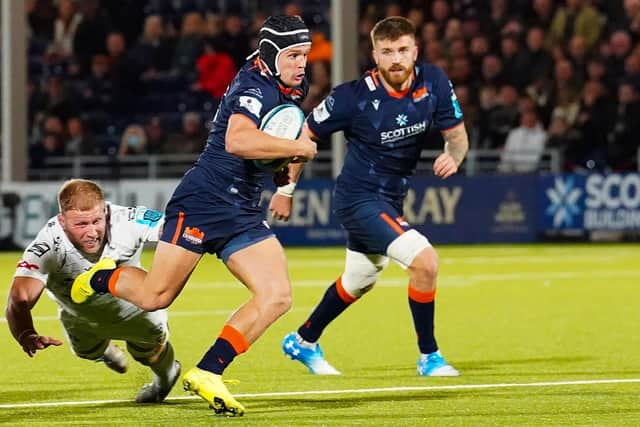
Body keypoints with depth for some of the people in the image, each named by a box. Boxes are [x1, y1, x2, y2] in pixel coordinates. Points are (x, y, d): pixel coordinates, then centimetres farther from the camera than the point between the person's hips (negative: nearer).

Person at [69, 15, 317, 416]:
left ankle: (207, 373, -7)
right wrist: (297, 147, -26)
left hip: (244, 214, 8)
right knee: (154, 297, -2)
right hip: (202, 202, -8)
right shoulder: (255, 88, -18)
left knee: (277, 297, -9)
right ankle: (104, 278, 32)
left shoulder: (292, 89, 9)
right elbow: (237, 141, -38)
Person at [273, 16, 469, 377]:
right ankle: (429, 356, -6)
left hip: (391, 200, 7)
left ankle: (303, 342, 48)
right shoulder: (354, 97, -23)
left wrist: (453, 156, -25)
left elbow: (458, 135, -1)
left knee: (359, 283, 26)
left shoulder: (434, 83, -11)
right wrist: (285, 190, -3)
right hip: (359, 198, -7)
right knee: (425, 260, -22)